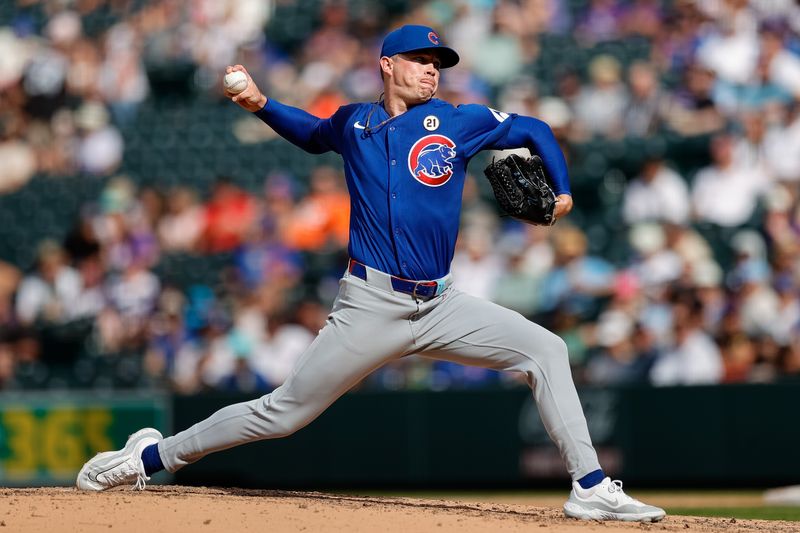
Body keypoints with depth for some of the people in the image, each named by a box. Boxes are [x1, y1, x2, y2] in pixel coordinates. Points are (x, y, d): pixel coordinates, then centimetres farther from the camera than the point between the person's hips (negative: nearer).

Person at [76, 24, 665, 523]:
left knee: (545, 349, -12)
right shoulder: (354, 123, 7)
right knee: (282, 413, -2)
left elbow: (534, 130, 17)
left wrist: (562, 192, 4)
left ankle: (591, 487, -9)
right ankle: (152, 456, 12)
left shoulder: (459, 122, 5)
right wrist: (260, 104, 15)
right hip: (371, 305, -2)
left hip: (440, 305, 2)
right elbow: (313, 133, 30)